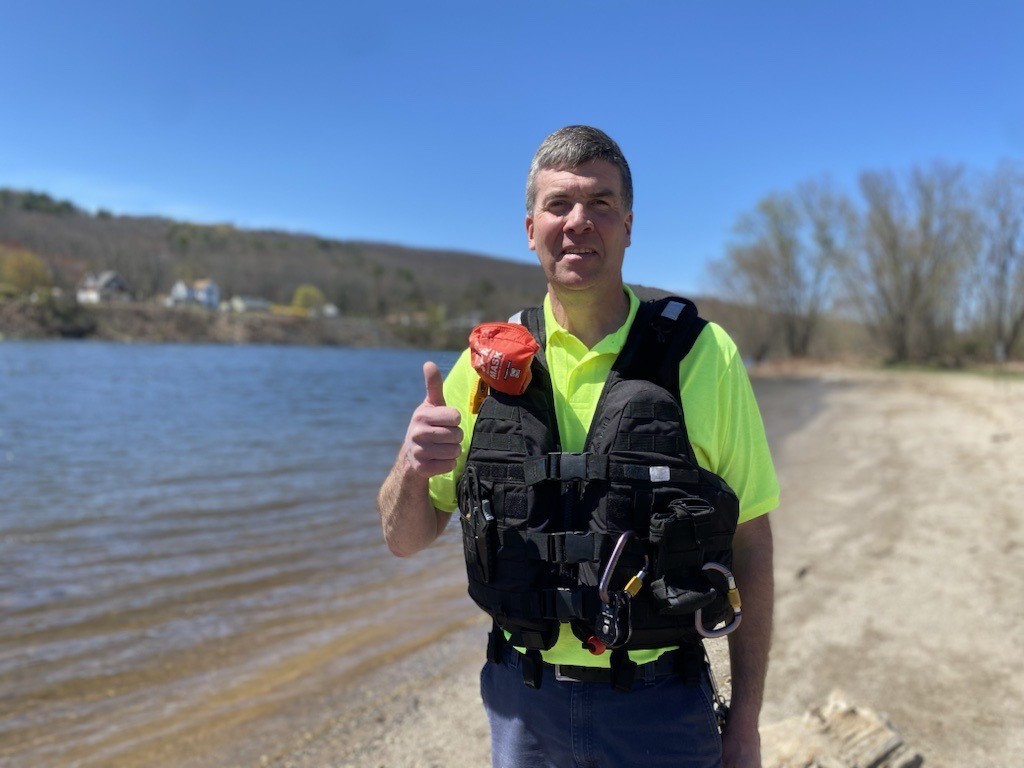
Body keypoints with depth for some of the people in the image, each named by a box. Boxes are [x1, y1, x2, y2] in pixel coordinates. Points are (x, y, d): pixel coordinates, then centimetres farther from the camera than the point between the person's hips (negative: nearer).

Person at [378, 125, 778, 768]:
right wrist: (411, 467, -23)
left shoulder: (704, 353, -9)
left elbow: (749, 542, -4)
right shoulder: (489, 360, -6)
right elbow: (406, 540, -2)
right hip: (522, 697, 2)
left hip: (659, 710, -1)